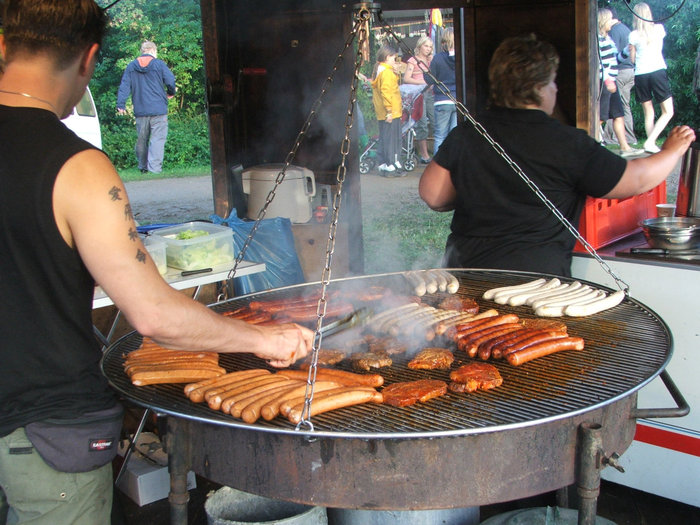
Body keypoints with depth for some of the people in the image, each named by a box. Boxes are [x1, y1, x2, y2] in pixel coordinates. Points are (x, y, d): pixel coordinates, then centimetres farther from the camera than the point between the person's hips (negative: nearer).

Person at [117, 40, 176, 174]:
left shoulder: (131, 66, 8)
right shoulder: (159, 64, -1)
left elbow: (124, 86, 4)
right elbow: (171, 81, -1)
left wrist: (121, 104, 3)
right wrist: (171, 93, 19)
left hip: (140, 111, 4)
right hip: (158, 110, -4)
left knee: (141, 140, 14)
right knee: (158, 139, -5)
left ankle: (142, 167, 23)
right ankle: (154, 168, -15)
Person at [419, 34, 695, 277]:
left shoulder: (465, 134, 0)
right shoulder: (567, 144, -8)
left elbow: (432, 195, 6)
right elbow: (639, 180, 2)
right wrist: (673, 150, 22)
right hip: (536, 273, -4)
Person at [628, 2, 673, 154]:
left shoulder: (634, 35, 0)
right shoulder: (659, 28, 4)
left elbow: (632, 59, 7)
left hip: (640, 75, 1)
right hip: (658, 72, -1)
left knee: (648, 114, 10)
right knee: (668, 112, 2)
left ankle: (651, 144, 6)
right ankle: (650, 142, -14)